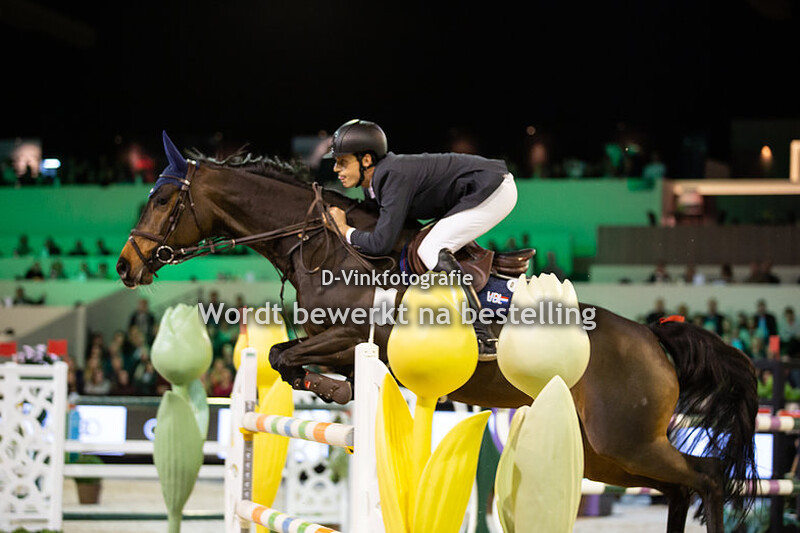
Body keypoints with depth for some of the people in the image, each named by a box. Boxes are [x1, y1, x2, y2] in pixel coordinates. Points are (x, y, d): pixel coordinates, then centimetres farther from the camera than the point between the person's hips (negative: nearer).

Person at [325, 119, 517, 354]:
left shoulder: (395, 176, -23)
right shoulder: (372, 186, 7)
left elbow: (381, 244, -27)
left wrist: (344, 229, -12)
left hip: (495, 191, -10)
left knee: (431, 251, -19)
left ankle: (484, 337, -26)